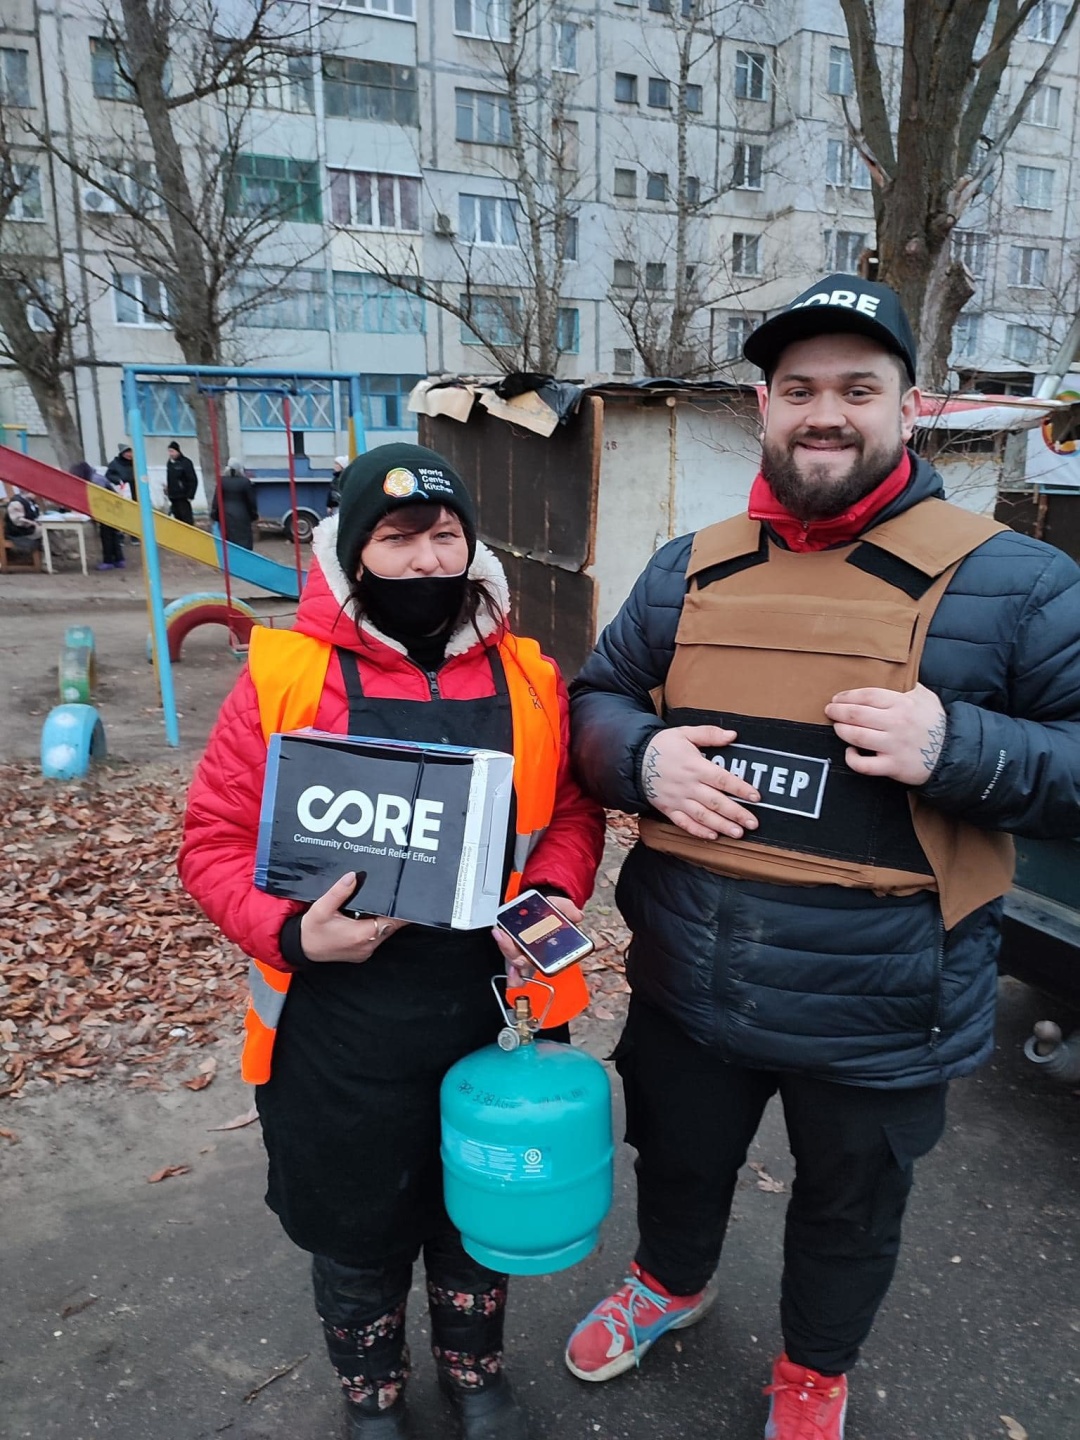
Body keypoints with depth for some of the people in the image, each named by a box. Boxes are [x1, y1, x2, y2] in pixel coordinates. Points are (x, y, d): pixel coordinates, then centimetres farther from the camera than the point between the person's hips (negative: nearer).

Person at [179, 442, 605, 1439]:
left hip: (496, 1010, 3)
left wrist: (553, 895, -10)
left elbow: (573, 806, 8)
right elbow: (217, 840, -7)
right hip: (341, 1031, -2)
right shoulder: (285, 677, -11)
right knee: (357, 1231, 21)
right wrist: (292, 933, -23)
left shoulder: (529, 679, -1)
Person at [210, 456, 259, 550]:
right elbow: (251, 500, -3)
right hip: (242, 516, -3)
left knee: (227, 542, 10)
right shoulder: (245, 482, -9)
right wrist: (253, 515, 10)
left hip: (226, 515, 3)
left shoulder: (222, 481, -2)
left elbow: (216, 499, 1)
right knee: (244, 541, -1)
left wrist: (214, 515, 9)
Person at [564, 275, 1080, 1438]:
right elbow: (593, 700, 8)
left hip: (876, 1021, -2)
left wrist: (956, 749, -27)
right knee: (676, 1165, 29)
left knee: (849, 1214, 26)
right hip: (685, 988, 3)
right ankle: (671, 1280, 64)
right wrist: (641, 755, -14)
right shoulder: (687, 571, 0)